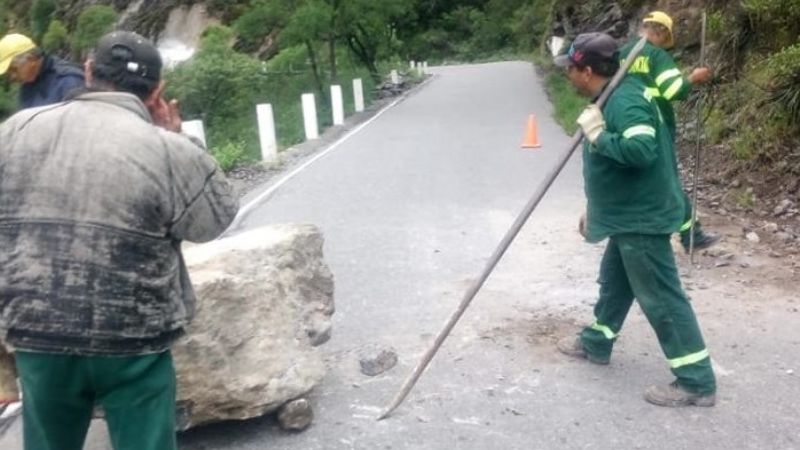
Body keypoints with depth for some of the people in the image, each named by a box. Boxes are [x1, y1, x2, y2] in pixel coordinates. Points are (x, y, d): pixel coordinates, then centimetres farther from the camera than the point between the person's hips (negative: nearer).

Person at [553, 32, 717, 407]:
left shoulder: (625, 101, -23)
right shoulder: (613, 97, 10)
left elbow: (641, 150, -39)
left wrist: (599, 136, -24)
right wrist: (594, 208, 23)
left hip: (641, 218, -11)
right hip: (628, 215, 11)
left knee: (661, 300, -4)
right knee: (614, 281, 24)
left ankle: (696, 382, 4)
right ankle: (596, 343, 43)